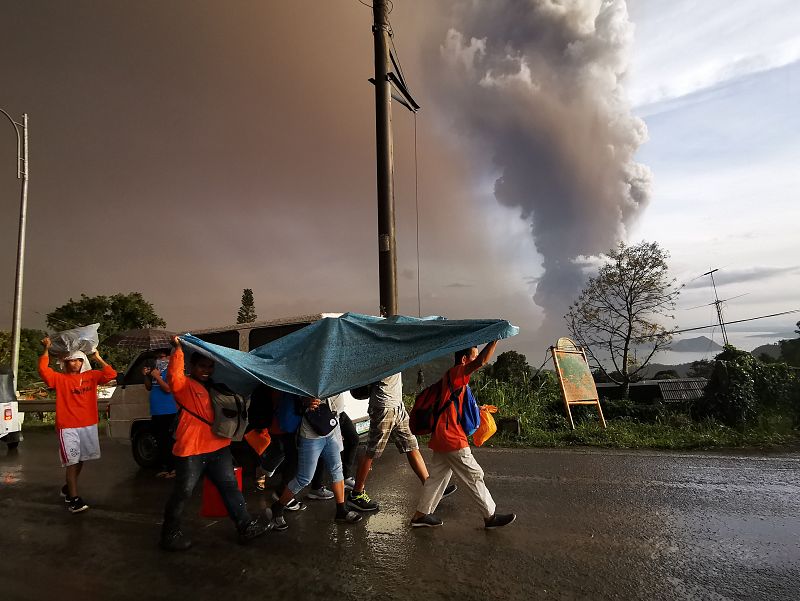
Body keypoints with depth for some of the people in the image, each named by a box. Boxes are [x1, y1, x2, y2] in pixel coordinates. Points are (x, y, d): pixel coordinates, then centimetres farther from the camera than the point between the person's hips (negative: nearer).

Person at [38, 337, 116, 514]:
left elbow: (111, 374, -3)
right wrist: (46, 350, -15)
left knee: (81, 460, 16)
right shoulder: (60, 379, -1)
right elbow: (43, 370, -16)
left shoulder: (91, 376, 6)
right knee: (72, 462, -6)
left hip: (89, 425, 4)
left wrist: (97, 358, -3)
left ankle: (67, 488, 37)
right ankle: (74, 499, -3)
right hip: (67, 427, -4)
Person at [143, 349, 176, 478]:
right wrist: (146, 375, 4)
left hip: (168, 412, -8)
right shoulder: (155, 369, 13)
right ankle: (163, 467, 26)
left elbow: (168, 388, -19)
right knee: (160, 440, 15)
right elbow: (149, 388, 19)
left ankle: (173, 467, 0)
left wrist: (156, 376, -17)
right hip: (156, 412, 8)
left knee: (168, 440, -7)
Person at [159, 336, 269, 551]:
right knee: (183, 491, 3)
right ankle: (170, 534, 21)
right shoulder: (185, 385, -3)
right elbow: (173, 375, -26)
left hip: (218, 447, 7)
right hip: (190, 450, -6)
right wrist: (178, 349, -28)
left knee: (230, 486, 7)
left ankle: (246, 526, 12)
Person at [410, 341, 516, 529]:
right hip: (452, 439, -10)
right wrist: (495, 340, -28)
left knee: (438, 476, 16)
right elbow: (481, 362, -31)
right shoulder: (456, 373, -15)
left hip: (442, 437, 10)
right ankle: (491, 516, 14)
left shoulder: (453, 376, 15)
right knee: (474, 476, 2)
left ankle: (420, 515, 24)